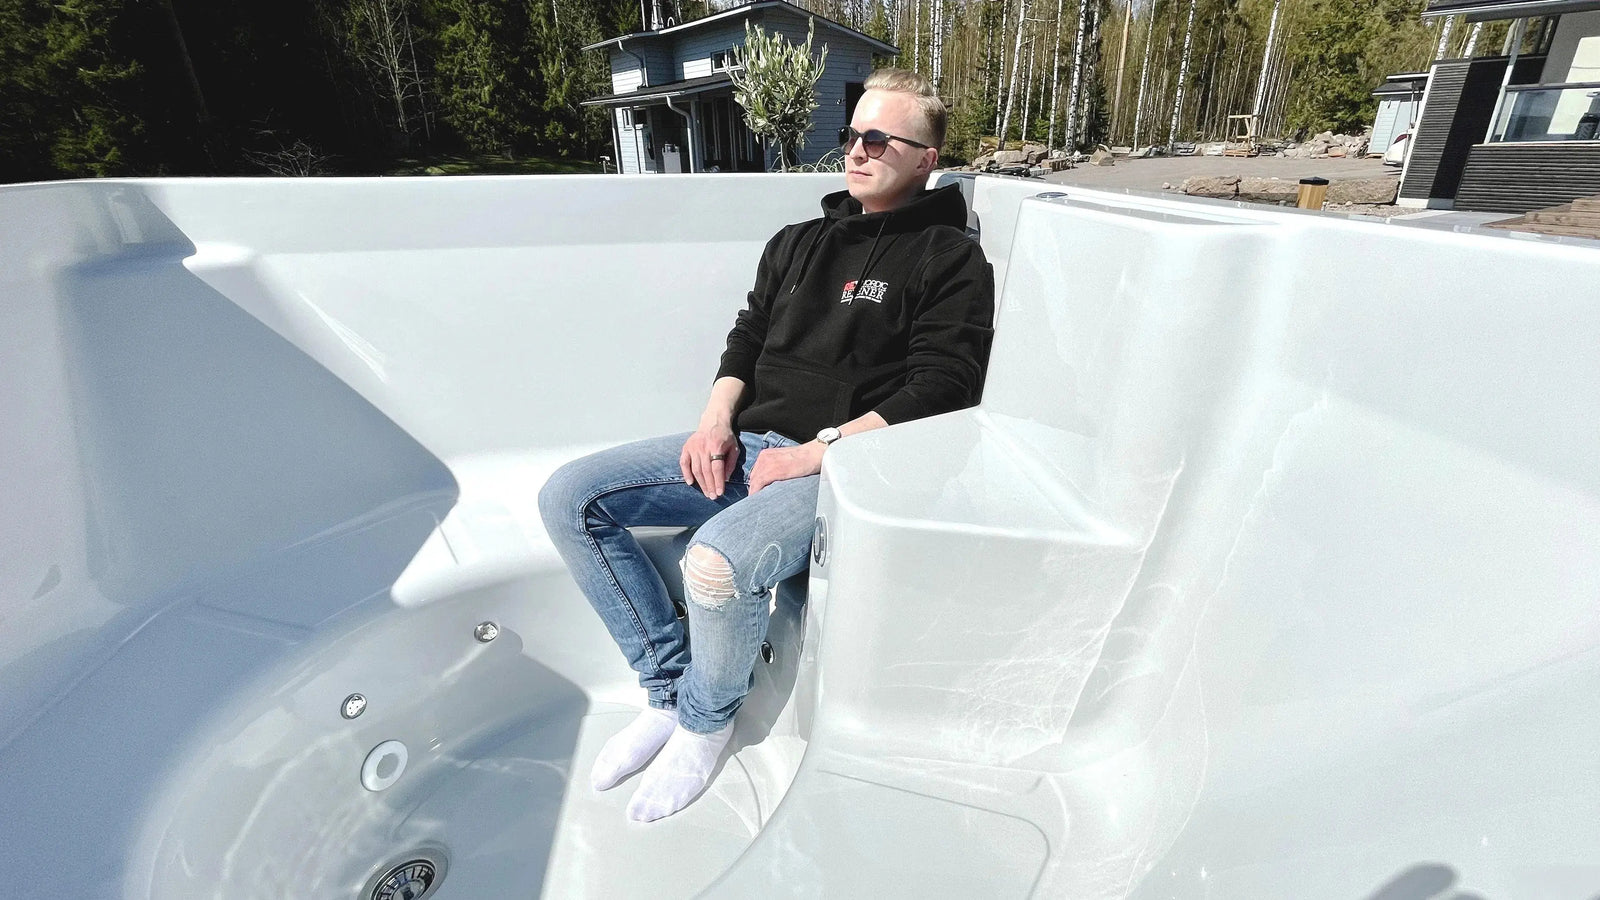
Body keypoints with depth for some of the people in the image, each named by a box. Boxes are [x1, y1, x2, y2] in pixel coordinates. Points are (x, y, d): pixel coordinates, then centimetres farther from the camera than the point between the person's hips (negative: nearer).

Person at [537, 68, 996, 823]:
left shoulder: (952, 259, 2)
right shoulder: (798, 243, 20)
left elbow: (938, 393, -10)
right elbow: (746, 342, 18)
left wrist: (818, 451, -17)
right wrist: (716, 420, -2)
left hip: (840, 465, -6)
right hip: (743, 447, 7)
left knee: (718, 564, -35)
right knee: (569, 499, -5)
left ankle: (706, 716, 1)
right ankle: (671, 688, 2)